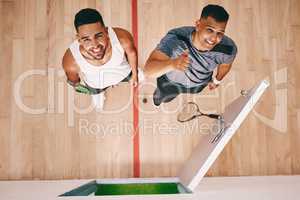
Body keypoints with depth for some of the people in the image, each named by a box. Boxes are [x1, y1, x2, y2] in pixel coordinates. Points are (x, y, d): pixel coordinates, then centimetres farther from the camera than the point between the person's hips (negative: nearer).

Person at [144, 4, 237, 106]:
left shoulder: (228, 48, -35)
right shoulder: (175, 38, -44)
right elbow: (148, 70, -52)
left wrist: (217, 80, 10)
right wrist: (172, 64, -71)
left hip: (199, 85, 2)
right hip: (171, 81, -2)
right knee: (163, 99, 30)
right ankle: (156, 104, 66)